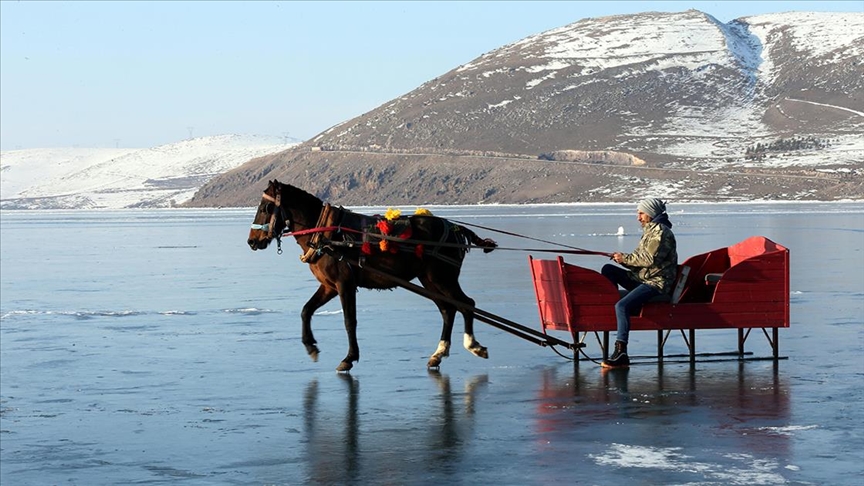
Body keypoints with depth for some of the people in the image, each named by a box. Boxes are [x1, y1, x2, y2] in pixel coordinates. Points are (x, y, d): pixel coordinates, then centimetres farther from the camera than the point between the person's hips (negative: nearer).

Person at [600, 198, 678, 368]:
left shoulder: (661, 232, -10)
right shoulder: (649, 231, 22)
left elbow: (650, 259, -21)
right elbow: (640, 259, 18)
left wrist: (626, 258, -12)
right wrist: (623, 259, 0)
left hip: (657, 282, -10)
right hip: (643, 278, 10)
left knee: (622, 305, -28)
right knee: (608, 270, 3)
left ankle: (621, 353, -33)